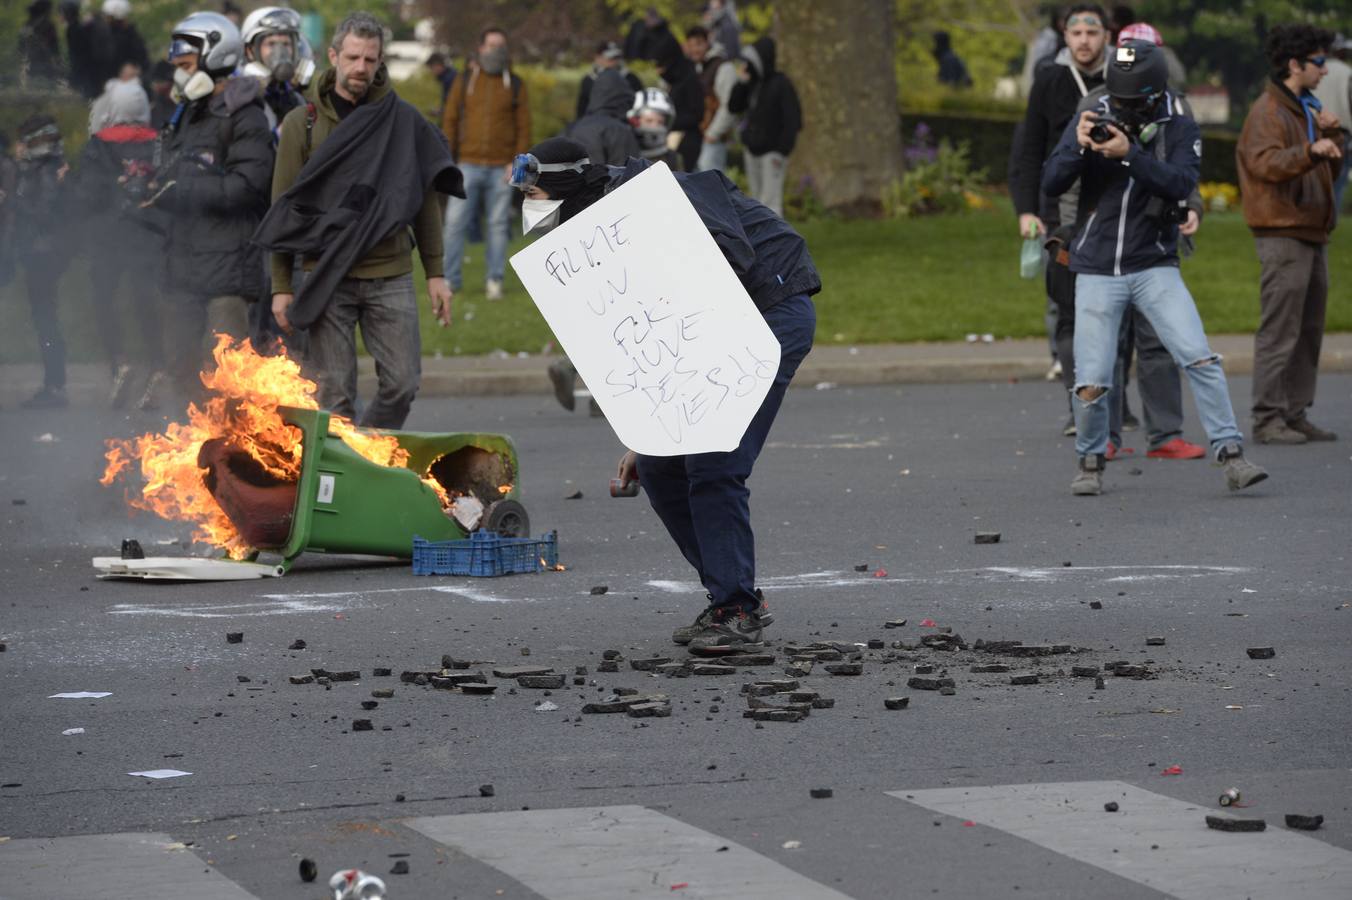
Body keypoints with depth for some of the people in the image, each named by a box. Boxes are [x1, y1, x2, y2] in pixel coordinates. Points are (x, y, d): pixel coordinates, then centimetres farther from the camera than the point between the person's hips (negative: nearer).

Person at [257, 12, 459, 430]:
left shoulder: (403, 121, 7)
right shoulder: (302, 124, 3)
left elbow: (424, 199, 11)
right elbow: (283, 208, 4)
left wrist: (435, 273, 7)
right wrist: (281, 286, -1)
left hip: (392, 278, 2)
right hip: (327, 278, -1)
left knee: (402, 383, -2)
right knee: (334, 394, -1)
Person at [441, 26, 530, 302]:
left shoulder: (515, 86, 7)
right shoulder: (464, 82, 8)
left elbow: (524, 127, 4)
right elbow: (450, 122, 8)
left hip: (501, 169, 0)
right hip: (469, 166, 0)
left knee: (497, 225, 2)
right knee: (455, 222, -5)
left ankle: (495, 281, 9)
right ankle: (449, 279, 1)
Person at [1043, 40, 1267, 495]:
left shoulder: (1180, 131, -2)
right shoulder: (1091, 121, 0)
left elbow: (1181, 184, -19)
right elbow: (1051, 183, -5)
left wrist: (1128, 154, -30)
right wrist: (1077, 146, -24)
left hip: (1155, 269, 0)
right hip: (1097, 273, 0)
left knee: (1200, 359, -15)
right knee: (1091, 384, -4)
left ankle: (1231, 456, -11)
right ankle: (1090, 462, 19)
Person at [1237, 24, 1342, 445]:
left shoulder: (1307, 110, 21)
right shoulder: (1268, 111, -8)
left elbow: (1331, 170, 21)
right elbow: (1265, 162, -25)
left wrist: (1331, 135, 3)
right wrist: (1310, 151, -39)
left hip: (1311, 233, 10)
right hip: (1283, 234, -10)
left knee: (1309, 330, 11)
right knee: (1280, 330, -10)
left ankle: (1296, 414, 17)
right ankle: (1268, 419, -8)